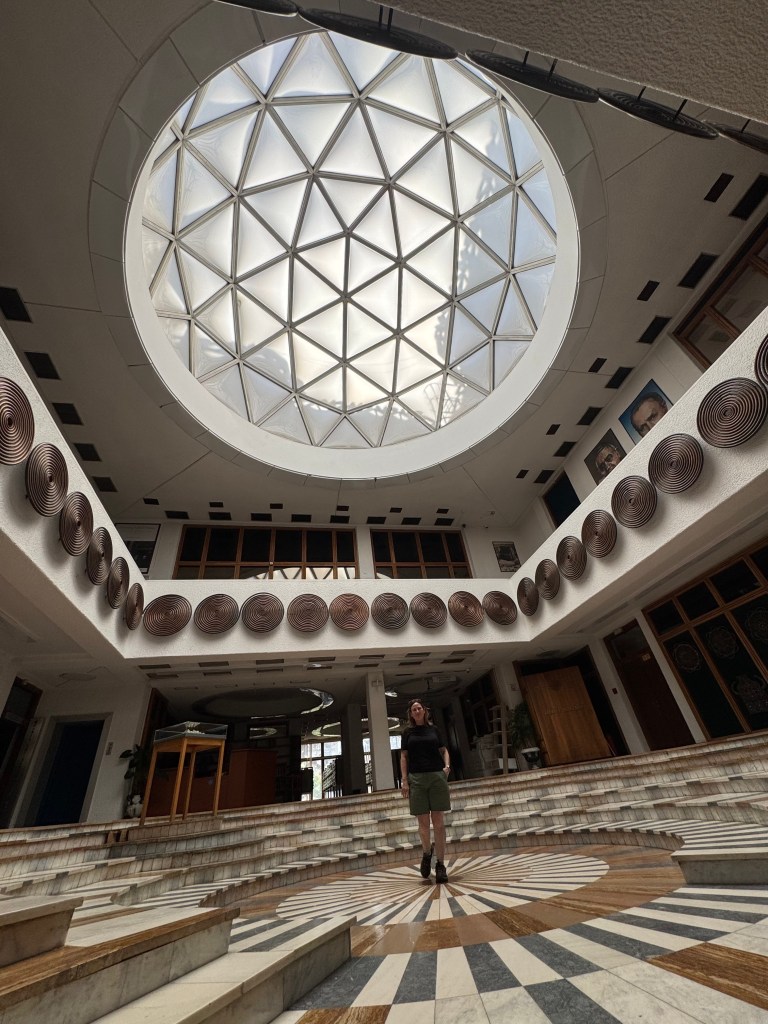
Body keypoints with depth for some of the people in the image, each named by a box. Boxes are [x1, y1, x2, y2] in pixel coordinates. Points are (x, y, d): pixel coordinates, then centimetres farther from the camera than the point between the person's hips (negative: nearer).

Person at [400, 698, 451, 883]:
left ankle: (440, 864, 13)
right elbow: (403, 757, 4)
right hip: (416, 778, 0)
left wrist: (447, 765, -3)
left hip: (437, 776, 0)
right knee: (423, 822, 6)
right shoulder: (408, 732, 5)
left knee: (438, 822, 1)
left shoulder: (433, 729, 8)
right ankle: (427, 852, 34)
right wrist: (404, 780, -3)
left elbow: (444, 750, 15)